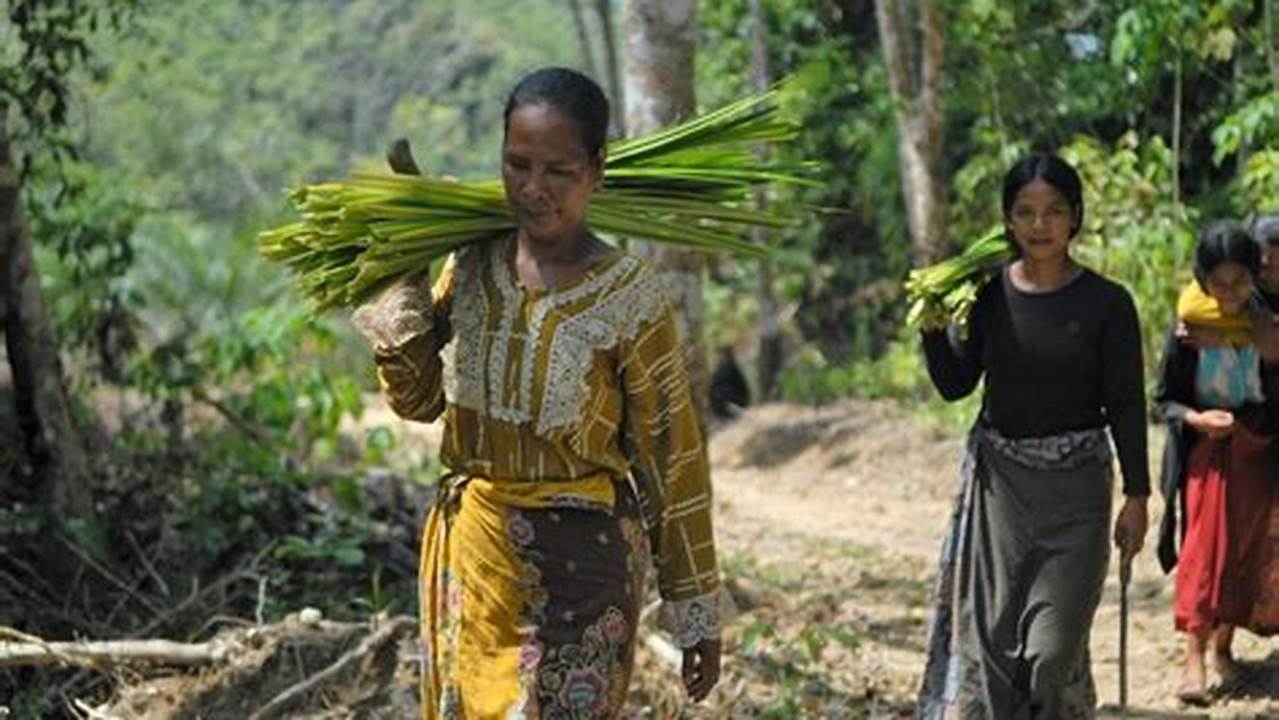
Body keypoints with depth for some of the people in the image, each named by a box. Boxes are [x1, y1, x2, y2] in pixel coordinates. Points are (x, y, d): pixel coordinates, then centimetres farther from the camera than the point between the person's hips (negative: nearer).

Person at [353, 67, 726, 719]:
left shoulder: (628, 297, -13)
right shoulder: (471, 267, 0)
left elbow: (674, 462, -8)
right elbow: (418, 398, 12)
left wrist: (697, 619, -5)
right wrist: (402, 285, -3)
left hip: (577, 568, -5)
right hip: (468, 554, 5)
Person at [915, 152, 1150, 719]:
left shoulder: (1107, 304, -6)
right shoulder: (988, 294, 1)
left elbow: (1126, 405, -3)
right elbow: (956, 385, 6)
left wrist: (1137, 496, -4)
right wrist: (933, 331, -11)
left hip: (1075, 488, -2)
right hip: (997, 481, 3)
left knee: (1053, 649, -4)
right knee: (990, 636, 5)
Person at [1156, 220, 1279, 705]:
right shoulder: (1188, 329, -9)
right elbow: (1165, 399, -3)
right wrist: (1197, 418, -19)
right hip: (1204, 452, -2)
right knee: (1203, 550, -8)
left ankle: (1223, 644, 24)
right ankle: (1193, 658, -8)